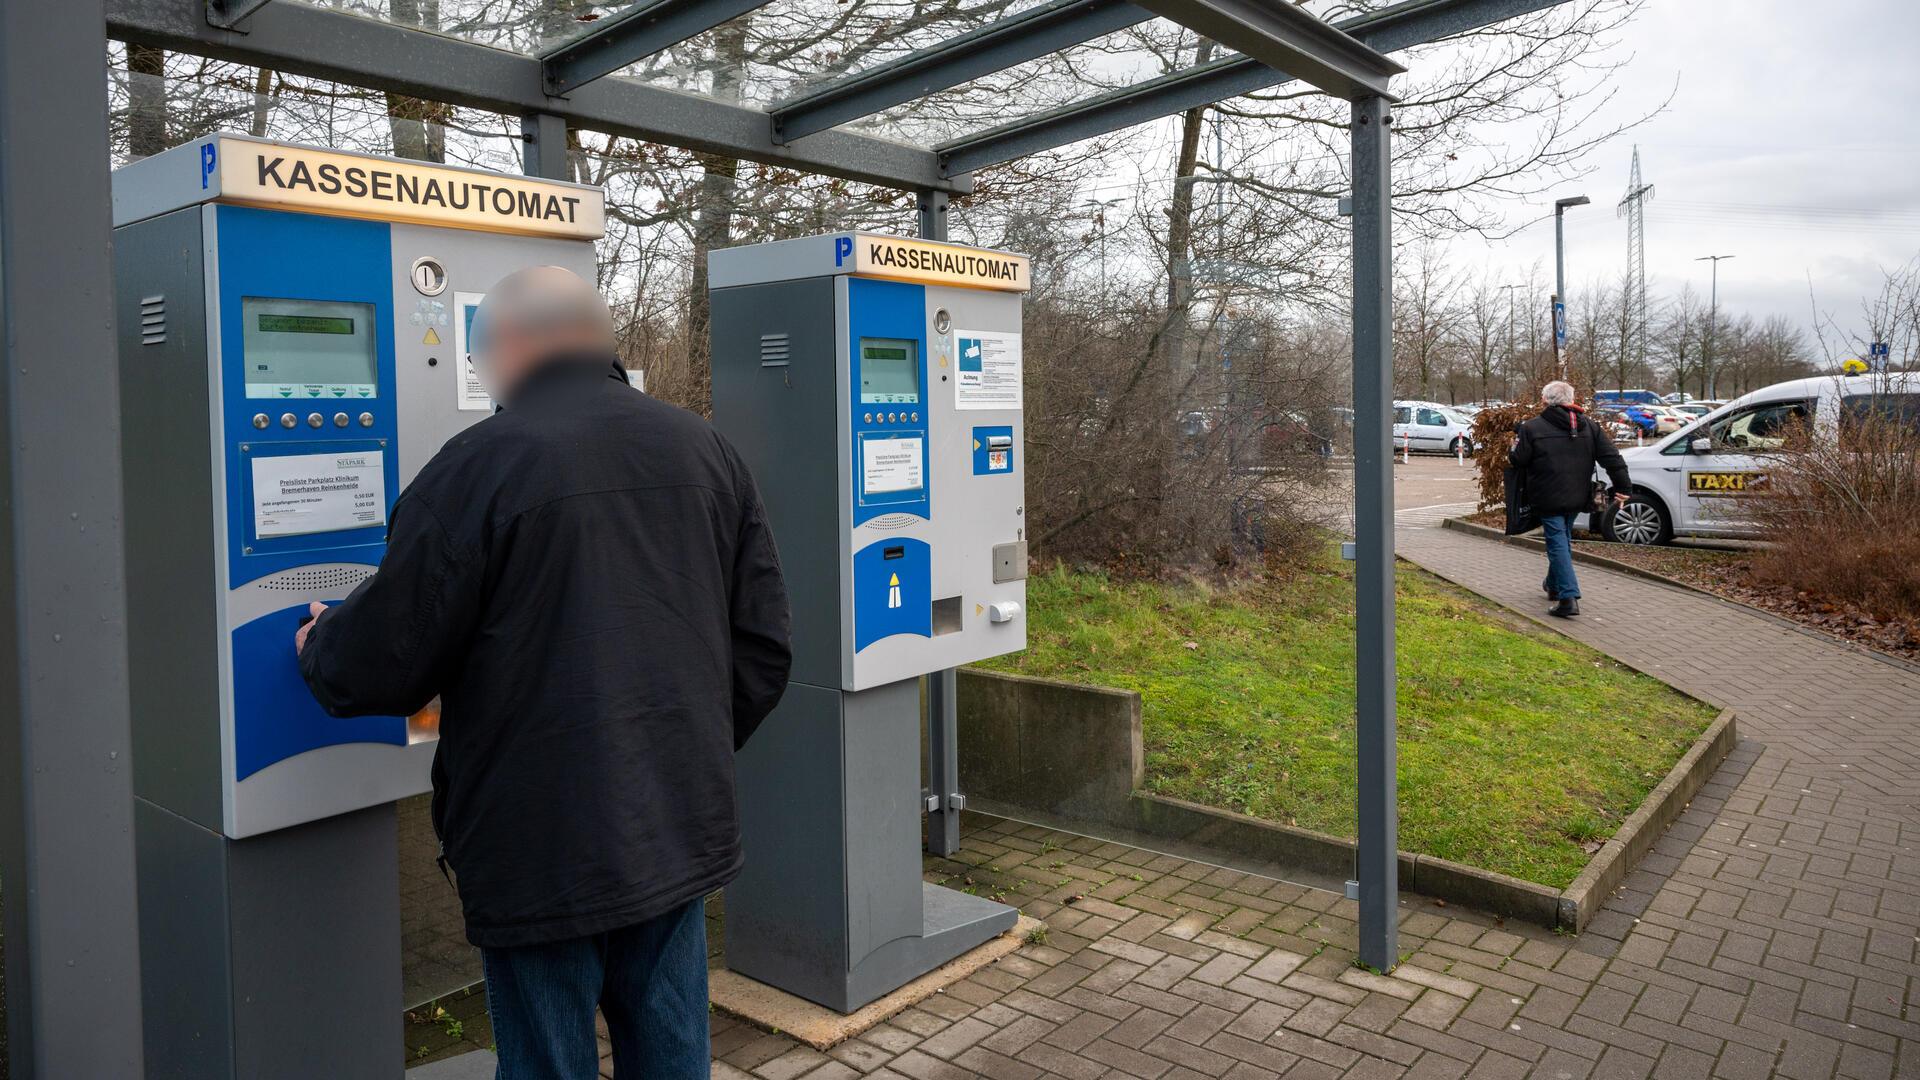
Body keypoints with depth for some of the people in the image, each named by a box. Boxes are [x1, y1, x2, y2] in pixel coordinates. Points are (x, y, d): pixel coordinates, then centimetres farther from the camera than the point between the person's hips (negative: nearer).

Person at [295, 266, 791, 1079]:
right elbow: (763, 648, 6)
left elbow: (382, 667, -9)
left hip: (542, 850, -5)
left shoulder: (481, 464, -13)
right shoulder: (706, 451, 3)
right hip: (684, 835, 5)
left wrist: (320, 648, 14)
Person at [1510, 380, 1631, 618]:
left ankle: (1568, 597, -13)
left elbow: (1519, 460, -7)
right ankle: (1554, 585, 39)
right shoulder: (1589, 426, 6)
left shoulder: (1532, 428, -10)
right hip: (1576, 498, 6)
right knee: (1563, 539, 23)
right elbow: (1612, 458, 1)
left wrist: (1512, 451, 16)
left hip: (1549, 498, -5)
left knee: (1557, 543, -4)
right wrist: (1622, 486, 3)